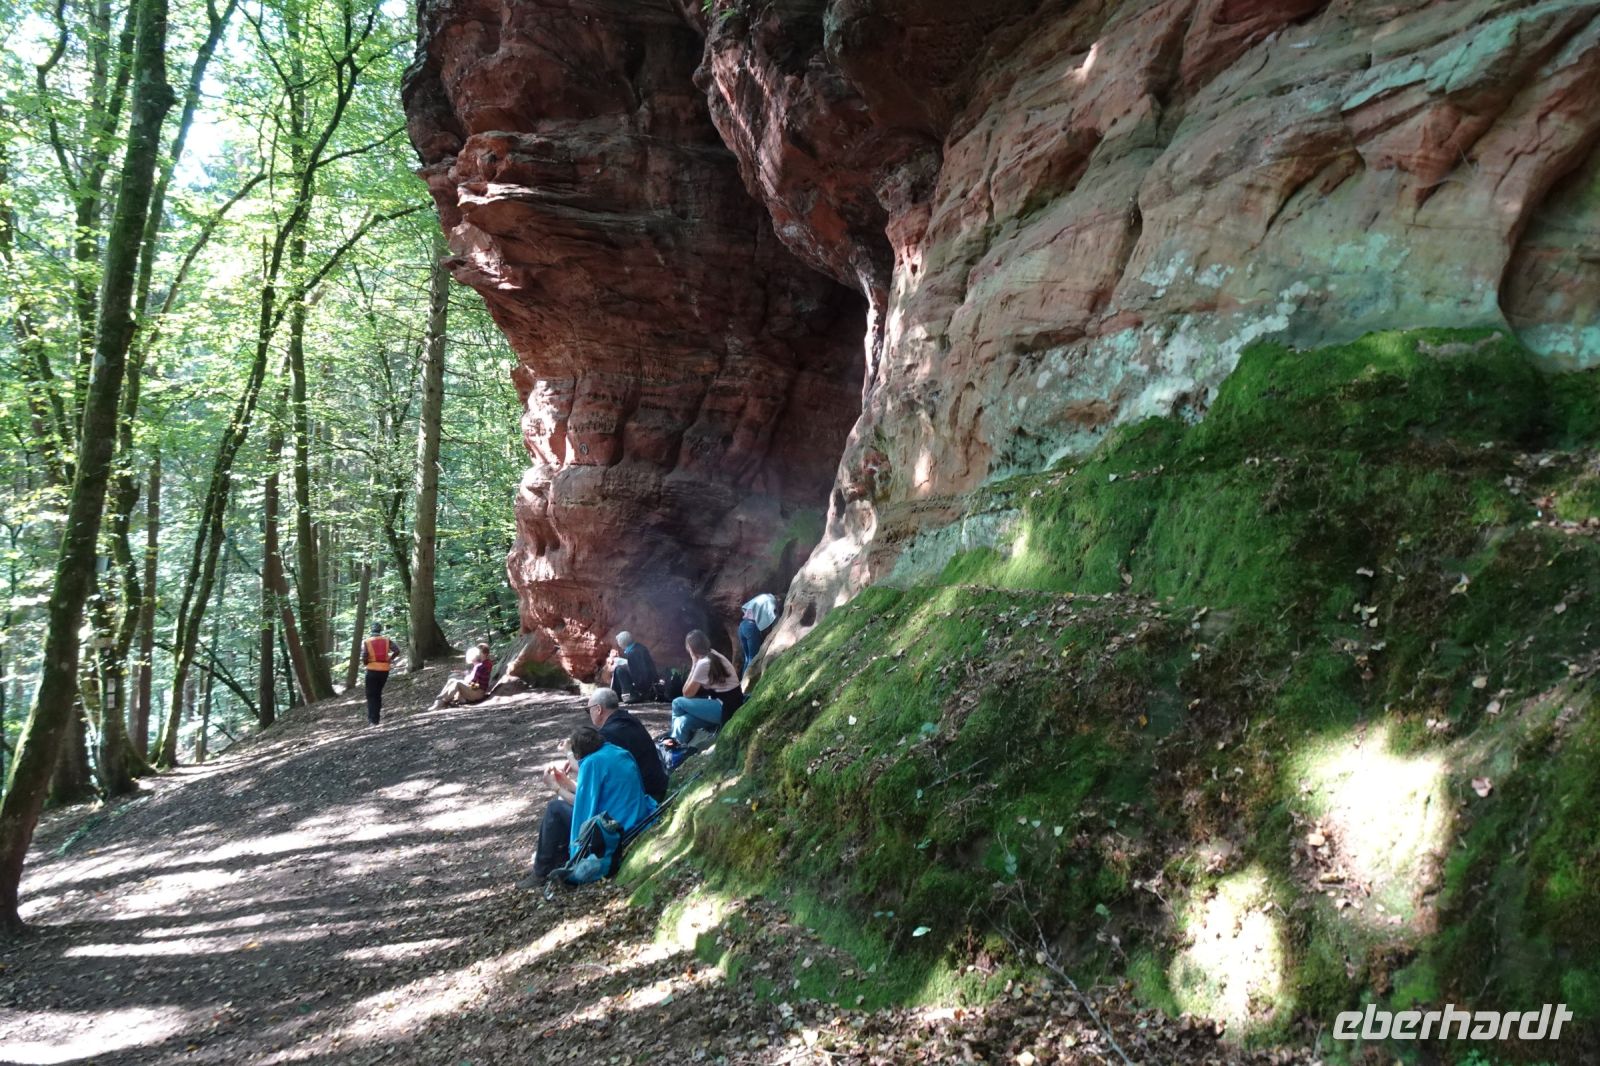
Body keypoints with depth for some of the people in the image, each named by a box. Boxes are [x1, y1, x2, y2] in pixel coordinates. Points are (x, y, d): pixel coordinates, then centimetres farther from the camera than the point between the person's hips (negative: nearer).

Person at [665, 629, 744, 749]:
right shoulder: (714, 656, 12)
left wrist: (694, 664, -5)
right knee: (683, 721, 2)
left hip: (725, 709, -9)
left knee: (678, 703, 0)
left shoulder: (703, 663, -15)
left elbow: (687, 693, -5)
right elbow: (695, 689, 18)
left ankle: (677, 741, 17)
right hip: (732, 705, 9)